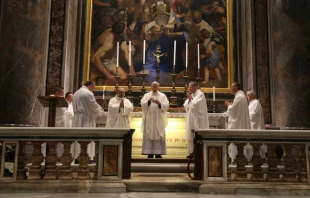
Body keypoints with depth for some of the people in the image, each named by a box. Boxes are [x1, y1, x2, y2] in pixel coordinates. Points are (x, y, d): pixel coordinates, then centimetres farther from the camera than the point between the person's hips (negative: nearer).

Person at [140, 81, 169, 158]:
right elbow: (142, 104, -4)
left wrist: (159, 103, -19)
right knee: (149, 135, -4)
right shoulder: (147, 95, 11)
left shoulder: (162, 95, 10)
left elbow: (166, 105, -2)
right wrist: (148, 101, -22)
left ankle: (158, 153, -2)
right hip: (149, 119, 0)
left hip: (159, 119, 0)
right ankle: (150, 153, -2)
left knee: (159, 135, -3)